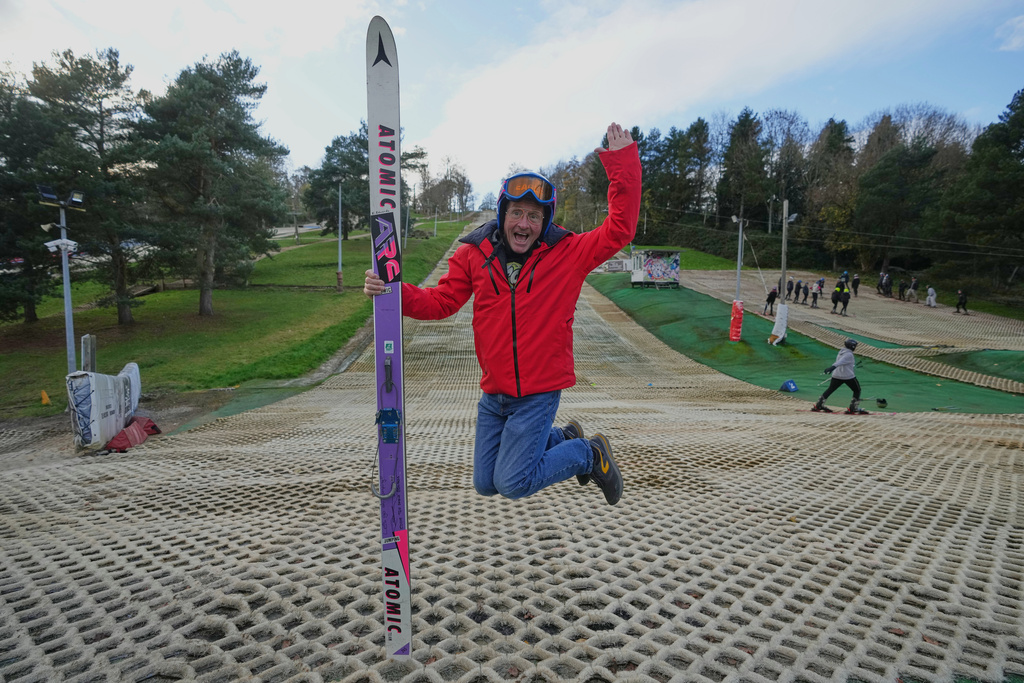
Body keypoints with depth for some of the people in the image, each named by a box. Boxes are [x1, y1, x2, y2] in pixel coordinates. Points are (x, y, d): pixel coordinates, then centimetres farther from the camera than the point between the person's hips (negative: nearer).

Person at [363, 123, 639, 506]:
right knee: (485, 485, 16)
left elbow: (619, 230, -13)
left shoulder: (567, 254, -8)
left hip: (539, 393, -4)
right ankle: (562, 439, 36)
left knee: (513, 485, -5)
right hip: (493, 394, 5)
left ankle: (589, 454, 19)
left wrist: (623, 163, -17)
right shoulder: (474, 254, -2)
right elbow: (441, 302, 2)